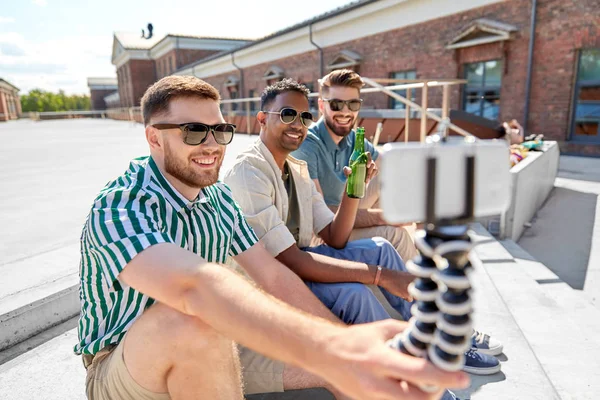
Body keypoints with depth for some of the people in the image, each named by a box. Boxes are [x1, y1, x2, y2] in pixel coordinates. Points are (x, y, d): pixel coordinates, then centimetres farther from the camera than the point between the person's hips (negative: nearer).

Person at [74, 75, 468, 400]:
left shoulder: (217, 195, -2)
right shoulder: (118, 207, -25)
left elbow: (272, 275, -5)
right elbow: (194, 285, -46)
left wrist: (350, 346, -13)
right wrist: (329, 348, -60)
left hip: (210, 358, 5)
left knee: (336, 358, -8)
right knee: (192, 322, -38)